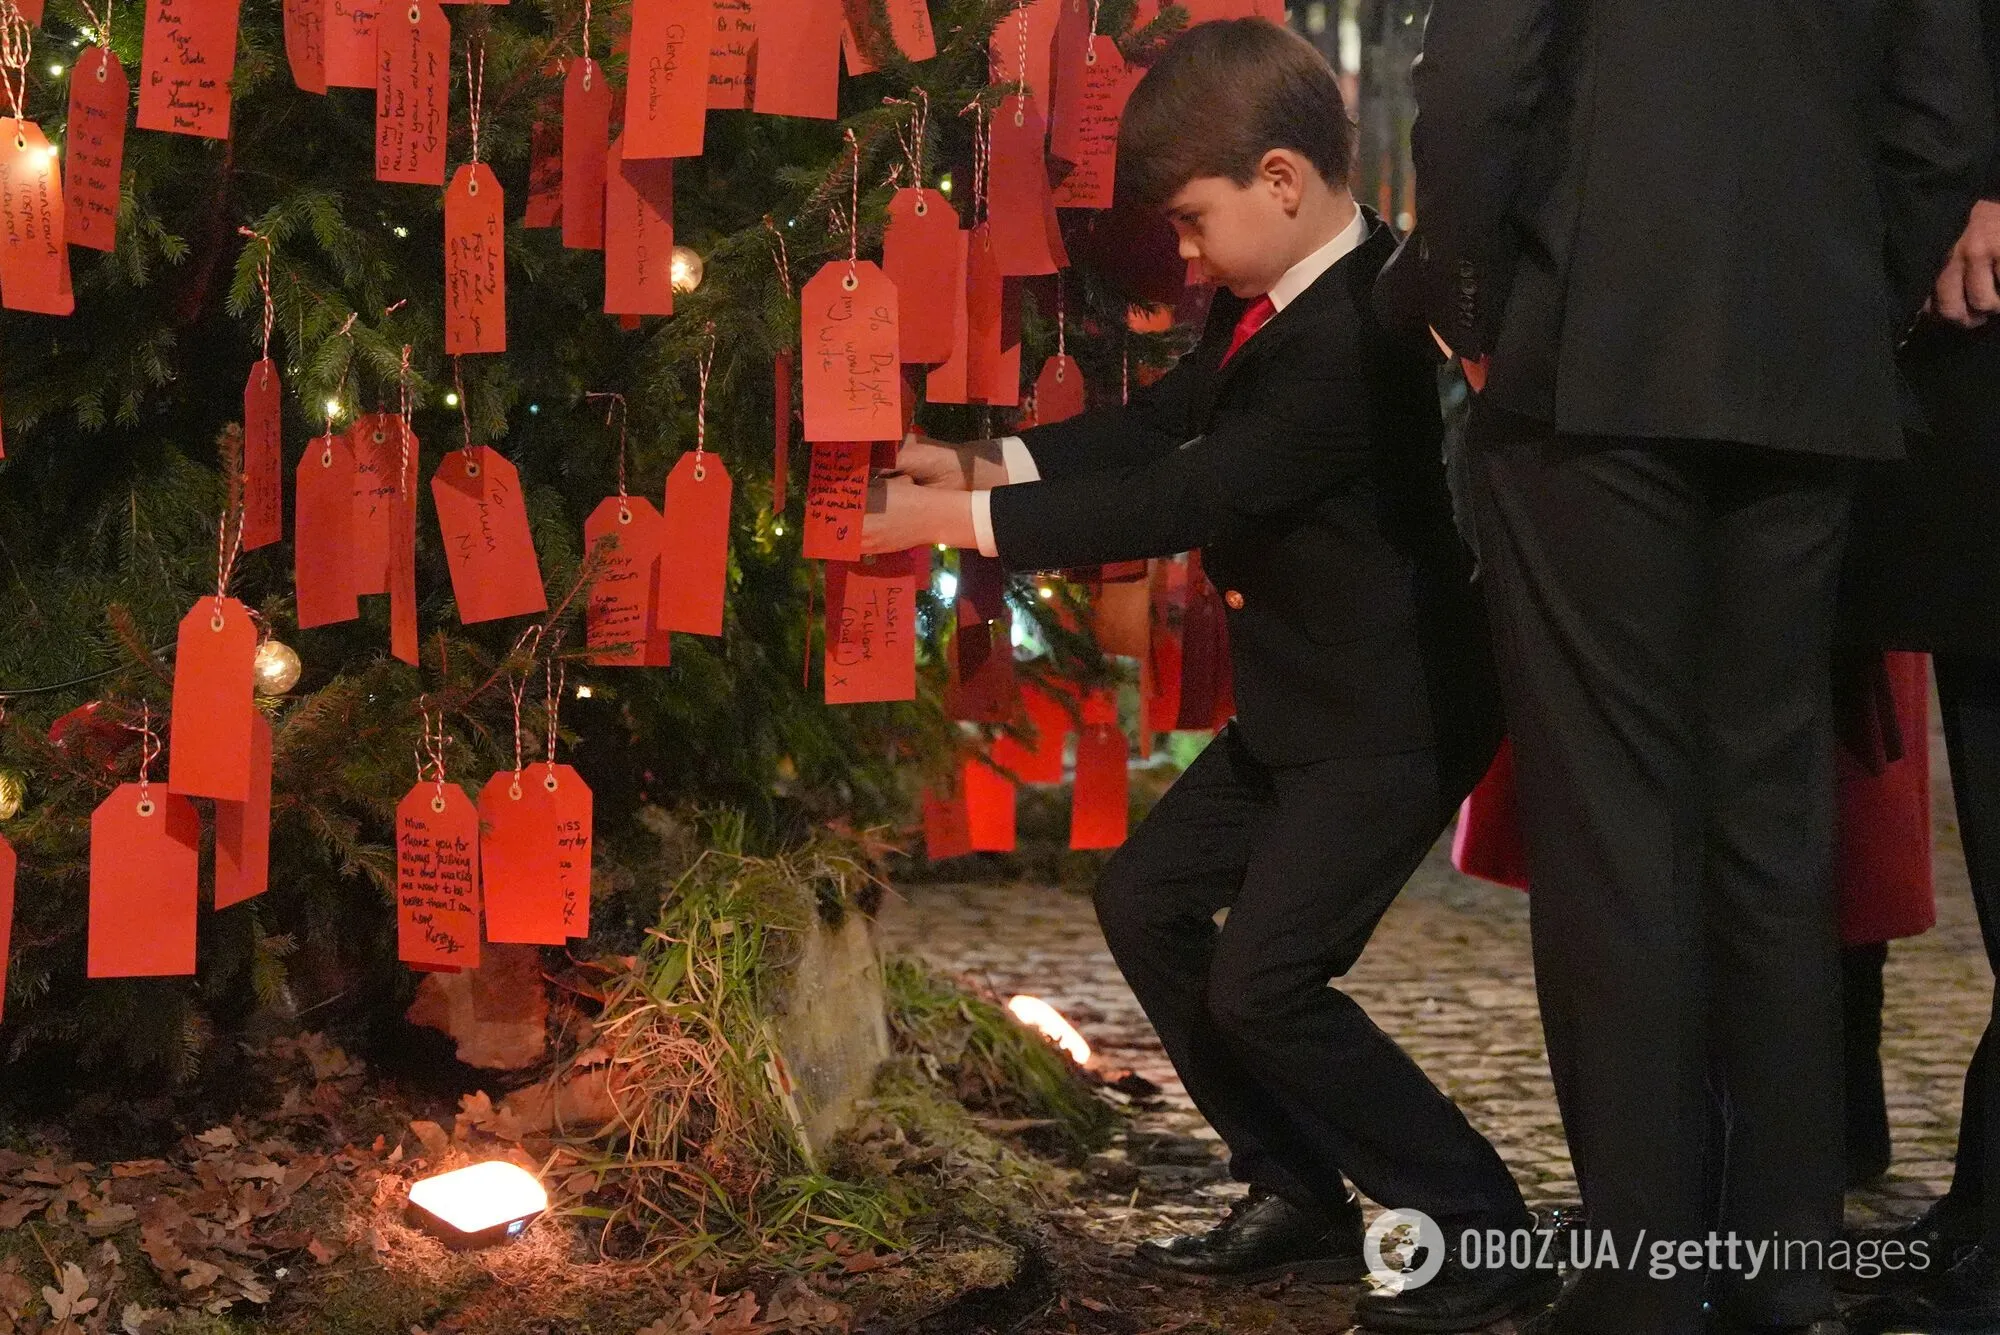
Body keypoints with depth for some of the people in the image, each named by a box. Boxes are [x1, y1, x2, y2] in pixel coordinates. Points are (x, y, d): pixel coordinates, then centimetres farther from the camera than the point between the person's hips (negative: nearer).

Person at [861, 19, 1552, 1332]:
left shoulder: (1351, 340, -28)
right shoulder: (1277, 298, 2)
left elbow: (1185, 500, -30)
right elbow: (1165, 419, 10)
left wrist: (961, 520, -27)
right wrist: (985, 465, -4)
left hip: (1391, 718, -11)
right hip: (1299, 700, 11)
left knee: (1263, 984, -14)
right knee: (1148, 899, 14)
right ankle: (1300, 1193, 23)